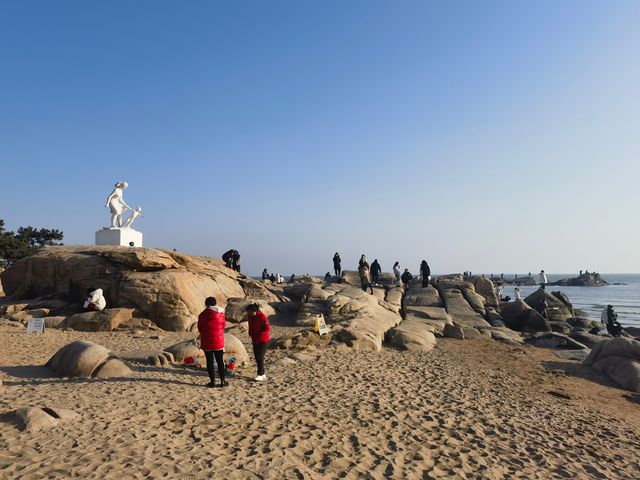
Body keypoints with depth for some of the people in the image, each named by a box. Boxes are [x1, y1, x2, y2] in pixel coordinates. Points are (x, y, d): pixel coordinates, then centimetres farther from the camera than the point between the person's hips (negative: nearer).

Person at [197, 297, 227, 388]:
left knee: (210, 362, 8)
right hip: (219, 342, 1)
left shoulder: (202, 315, -8)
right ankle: (222, 381, 13)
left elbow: (200, 329, 2)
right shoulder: (221, 313, -3)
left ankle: (212, 381, 10)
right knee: (220, 362, 10)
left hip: (207, 342, -1)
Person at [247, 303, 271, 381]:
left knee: (260, 357, -9)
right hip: (255, 340, 8)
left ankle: (260, 374, 1)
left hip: (263, 340, -8)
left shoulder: (262, 317, -21)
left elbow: (267, 328, -20)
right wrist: (251, 334, 3)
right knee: (257, 357, 10)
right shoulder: (250, 317, 1)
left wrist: (259, 335, -20)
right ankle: (262, 374, 20)